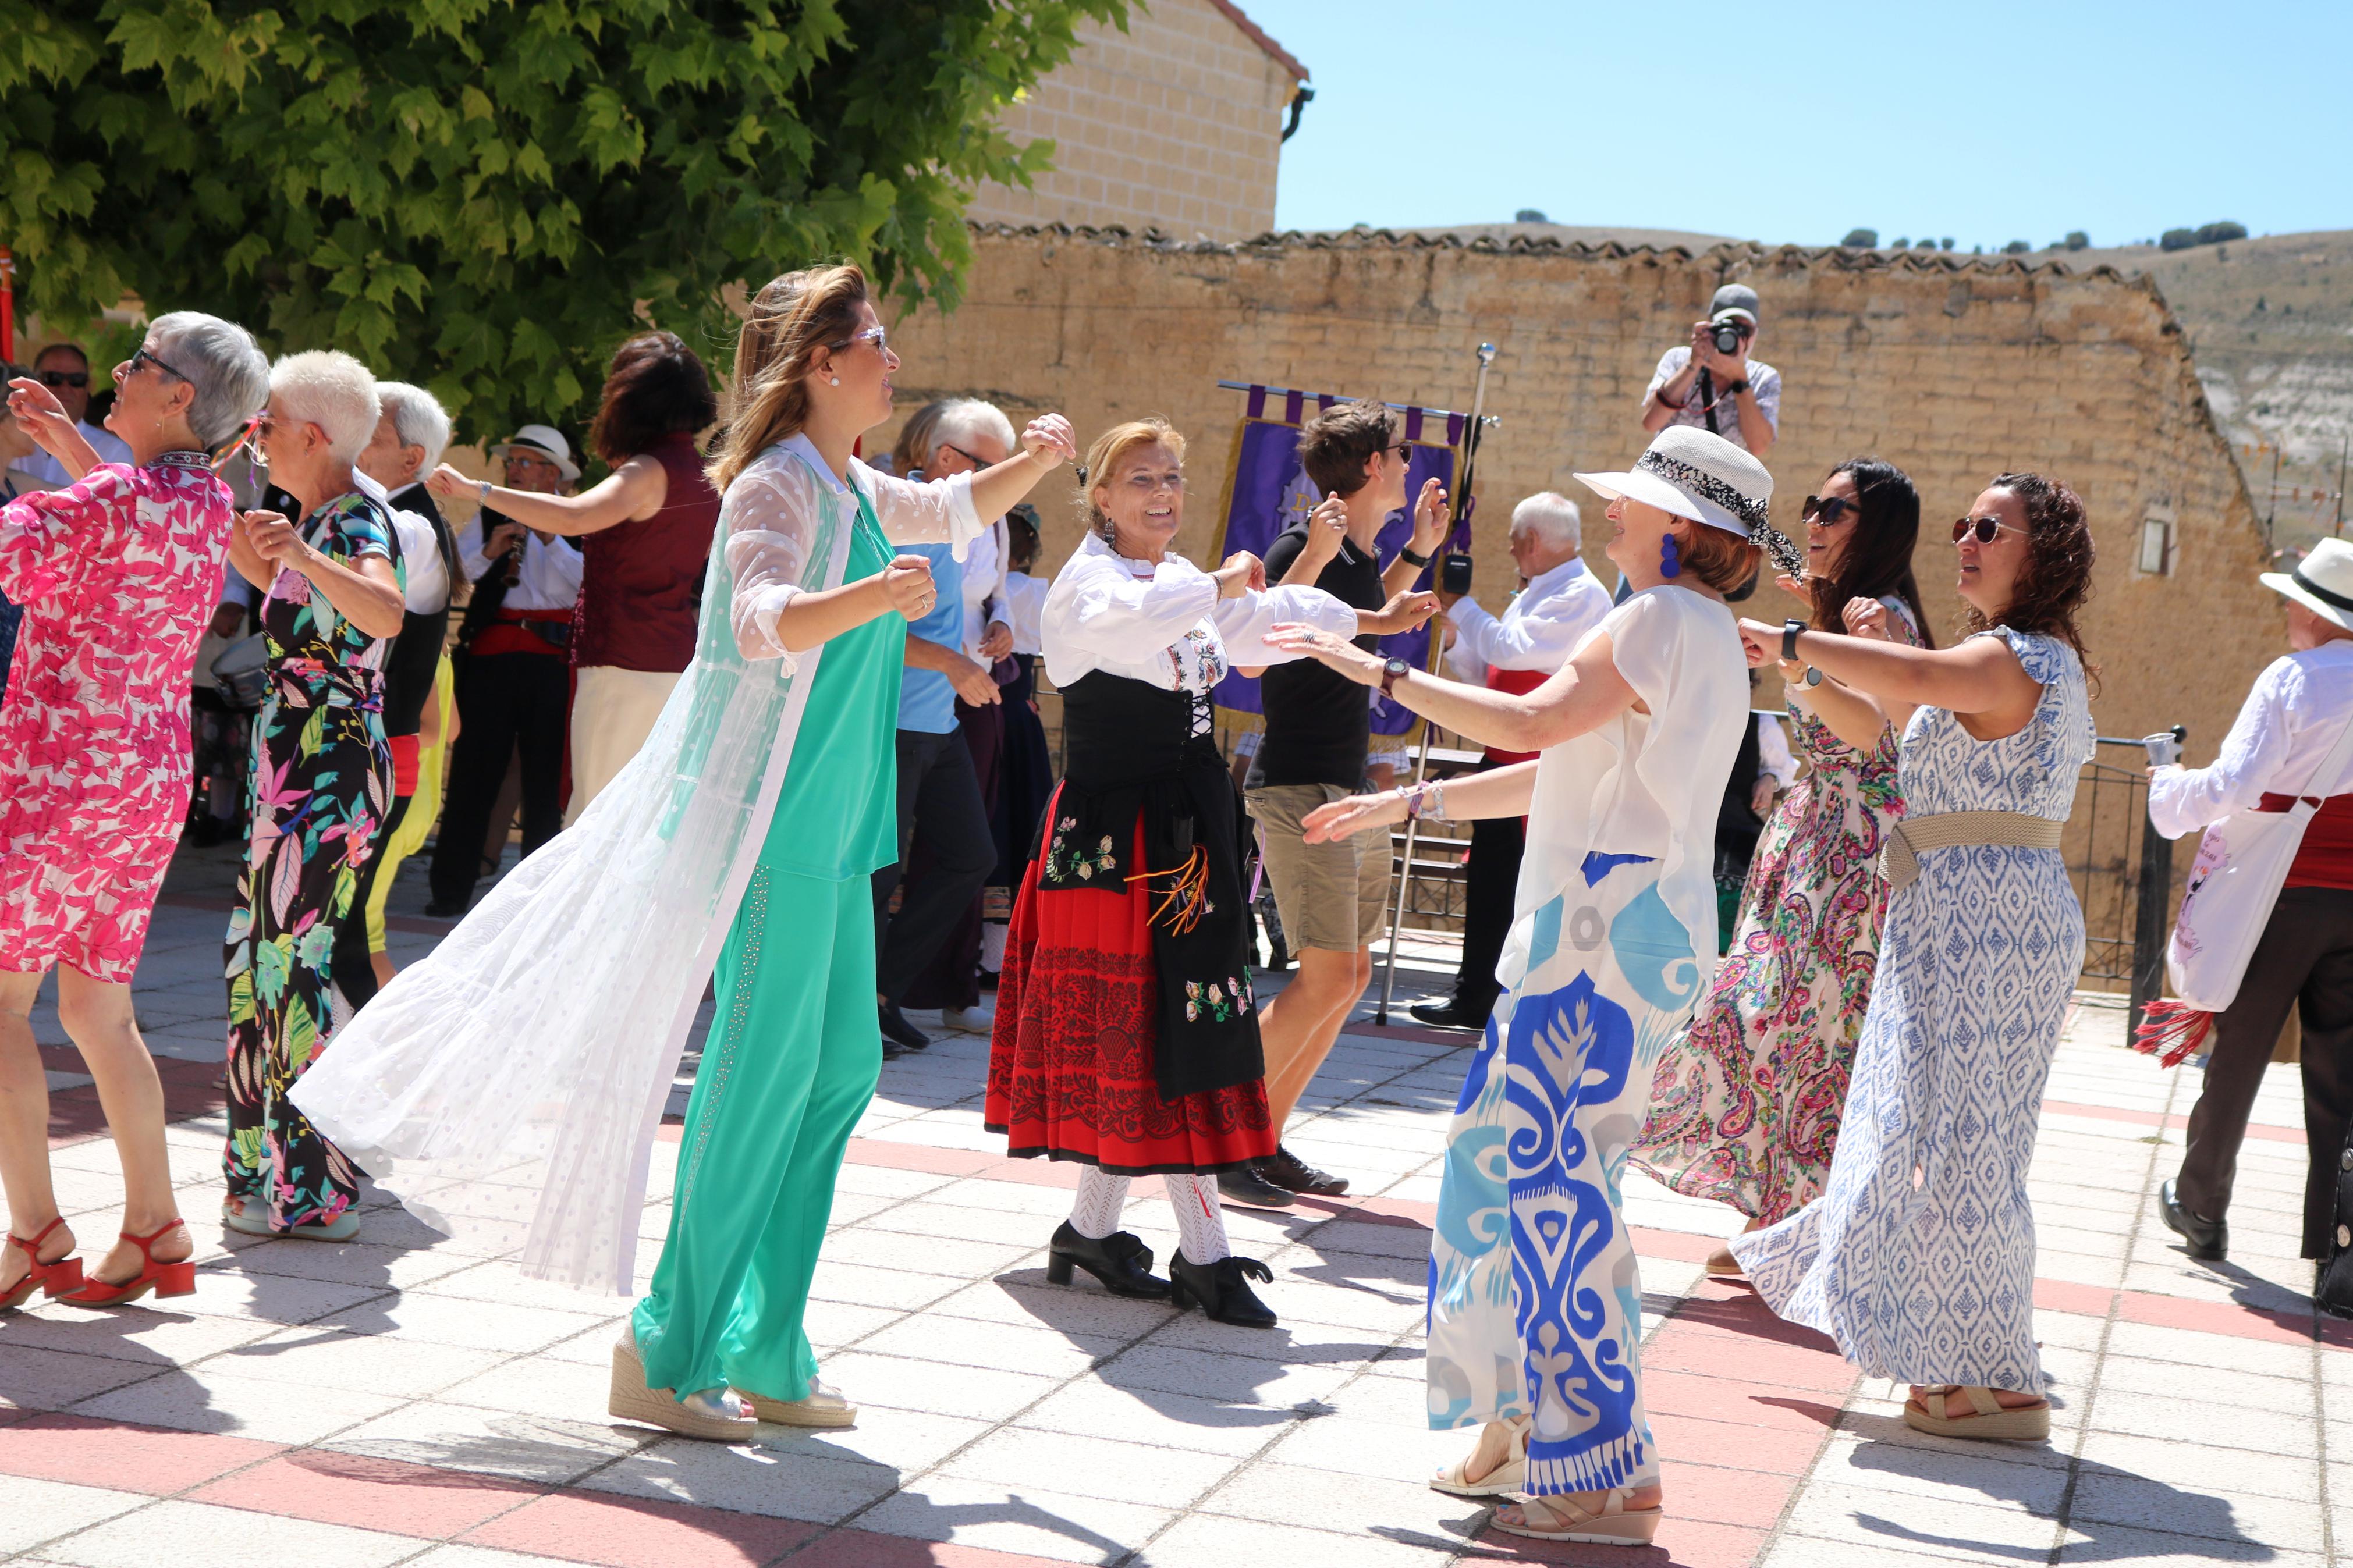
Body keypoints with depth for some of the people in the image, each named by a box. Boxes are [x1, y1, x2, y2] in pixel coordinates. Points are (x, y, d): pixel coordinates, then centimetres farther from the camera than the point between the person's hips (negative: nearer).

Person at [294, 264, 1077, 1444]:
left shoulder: (854, 492, 15)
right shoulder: (779, 483, -13)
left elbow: (949, 513, 35)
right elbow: (762, 620, -31)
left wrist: (1034, 463, 18)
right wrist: (871, 597, -49)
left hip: (827, 826, 10)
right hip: (771, 814, -10)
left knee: (840, 1071, 10)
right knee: (761, 1076, -7)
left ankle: (763, 1355, 18)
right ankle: (668, 1356, 2)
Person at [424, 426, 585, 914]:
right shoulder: (487, 517, 14)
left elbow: (584, 583, -6)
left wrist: (551, 538, -14)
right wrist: (488, 552, -11)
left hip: (552, 657, -1)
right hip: (491, 653, 1)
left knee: (546, 773, 3)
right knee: (473, 771, 0)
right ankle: (451, 888, 4)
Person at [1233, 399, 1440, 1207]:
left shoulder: (1360, 554, 13)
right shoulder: (1300, 542, -13)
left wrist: (1420, 550, 26)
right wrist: (1312, 557, -32)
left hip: (1348, 789, 9)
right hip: (1297, 787, -9)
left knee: (1350, 975, 9)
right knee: (1327, 976, -14)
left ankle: (1266, 1142, 15)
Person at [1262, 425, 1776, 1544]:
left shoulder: (1667, 618, -10)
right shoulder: (1694, 633, 22)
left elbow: (1529, 723, -20)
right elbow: (1563, 770, 25)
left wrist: (1380, 672, -11)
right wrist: (1407, 806, 27)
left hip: (1614, 917, -11)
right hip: (1599, 919, 11)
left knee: (1554, 1170, -10)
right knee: (1511, 1150, 13)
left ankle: (1605, 1476, -5)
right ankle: (1530, 1423, 20)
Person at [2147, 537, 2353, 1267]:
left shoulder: (2293, 679, -8)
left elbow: (2231, 786, -15)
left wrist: (2169, 783, 1)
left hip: (2286, 897, -3)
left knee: (2236, 1056, 11)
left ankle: (2200, 1209, 25)